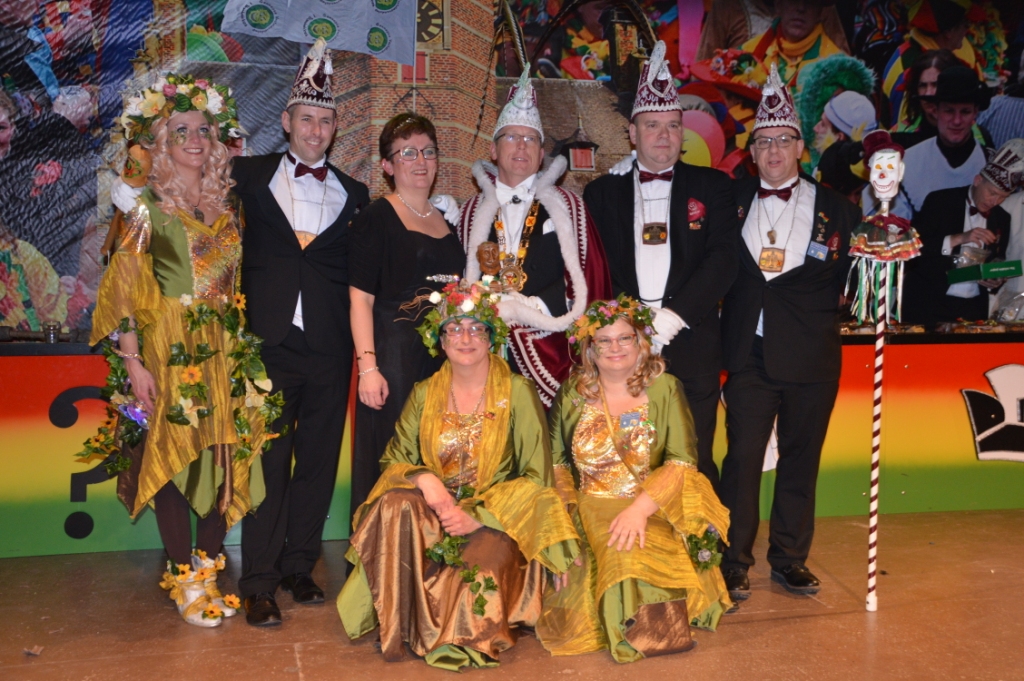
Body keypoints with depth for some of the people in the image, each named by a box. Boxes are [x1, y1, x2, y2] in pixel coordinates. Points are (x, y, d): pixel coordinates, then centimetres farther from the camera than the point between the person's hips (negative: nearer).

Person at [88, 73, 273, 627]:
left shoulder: (227, 203, 11)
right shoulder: (147, 204, -3)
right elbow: (124, 286, -8)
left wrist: (242, 342, 7)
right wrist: (132, 363, -14)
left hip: (226, 348, 5)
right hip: (170, 347, -5)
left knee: (226, 455, 5)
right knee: (176, 457, -1)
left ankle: (209, 571, 19)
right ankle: (186, 581, 11)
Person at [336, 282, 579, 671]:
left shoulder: (518, 393, -4)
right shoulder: (424, 395, 7)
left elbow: (537, 476, -7)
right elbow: (394, 459, 9)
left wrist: (478, 517, -17)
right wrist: (424, 479, -16)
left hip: (496, 520, -3)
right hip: (433, 512, 3)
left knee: (480, 572, -34)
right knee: (395, 505, -29)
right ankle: (397, 630, -20)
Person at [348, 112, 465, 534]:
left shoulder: (446, 221, 16)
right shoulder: (376, 218, -2)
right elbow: (361, 297, -9)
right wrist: (367, 366, -19)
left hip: (443, 356, 6)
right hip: (394, 354, -6)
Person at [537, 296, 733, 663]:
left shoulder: (664, 389, 2)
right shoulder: (572, 393, 8)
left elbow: (682, 461, -7)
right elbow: (557, 461, 4)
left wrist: (641, 508, -22)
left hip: (653, 510, -1)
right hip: (589, 510, 2)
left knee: (636, 553, -32)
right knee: (615, 559, -28)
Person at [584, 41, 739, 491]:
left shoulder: (712, 187, 10)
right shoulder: (602, 192, 12)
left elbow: (722, 260, -2)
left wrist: (673, 316, -13)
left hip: (691, 348, 0)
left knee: (693, 465, 2)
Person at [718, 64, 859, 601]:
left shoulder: (835, 209, 5)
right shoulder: (731, 201, 7)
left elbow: (850, 276, 3)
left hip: (811, 357, 0)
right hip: (750, 354, 0)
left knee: (801, 459, 9)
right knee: (742, 459, 0)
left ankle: (790, 559, 23)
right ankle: (734, 562, 12)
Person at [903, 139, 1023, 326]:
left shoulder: (1002, 219, 10)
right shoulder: (940, 201, -4)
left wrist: (995, 282, -4)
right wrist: (958, 238, -23)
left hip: (974, 308, 4)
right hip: (928, 302, -4)